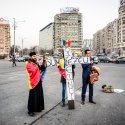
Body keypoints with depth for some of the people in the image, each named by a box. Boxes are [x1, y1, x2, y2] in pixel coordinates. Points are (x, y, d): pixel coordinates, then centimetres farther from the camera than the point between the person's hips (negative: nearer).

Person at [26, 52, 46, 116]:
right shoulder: (28, 64, -11)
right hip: (33, 82, -8)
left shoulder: (36, 63, 12)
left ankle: (38, 108, 31)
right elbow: (33, 71, -25)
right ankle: (30, 111, 9)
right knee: (33, 97, -2)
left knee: (39, 95, 16)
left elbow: (42, 69, 11)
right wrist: (38, 64, -21)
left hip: (38, 81, 8)